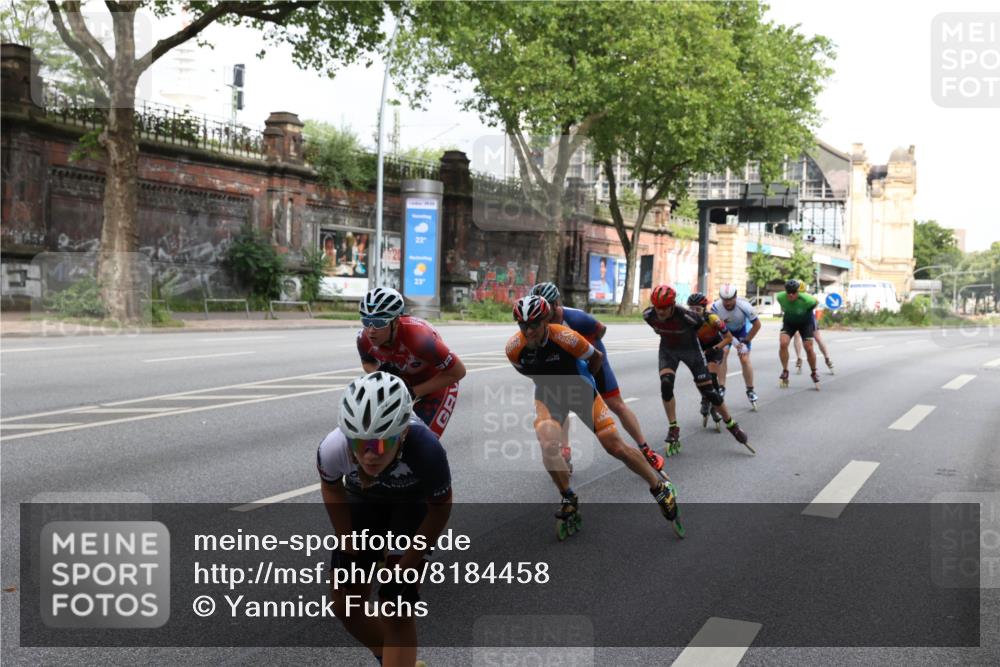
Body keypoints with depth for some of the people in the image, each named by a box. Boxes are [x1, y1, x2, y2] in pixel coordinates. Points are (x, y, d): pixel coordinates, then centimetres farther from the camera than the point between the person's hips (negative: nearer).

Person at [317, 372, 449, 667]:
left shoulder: (425, 450, -43)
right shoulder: (333, 448, -36)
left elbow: (440, 507, -21)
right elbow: (331, 487, -8)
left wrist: (405, 566, -15)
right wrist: (347, 543, -4)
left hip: (413, 504, -3)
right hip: (364, 500, 3)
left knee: (397, 613, -10)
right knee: (345, 605, 5)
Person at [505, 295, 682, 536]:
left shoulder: (565, 338, -32)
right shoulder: (514, 348, -22)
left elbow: (597, 357, -10)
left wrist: (583, 381, 6)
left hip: (578, 390, -2)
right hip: (548, 394, 2)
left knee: (616, 447, -2)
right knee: (549, 445, -24)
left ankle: (660, 487, 21)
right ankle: (569, 502, 0)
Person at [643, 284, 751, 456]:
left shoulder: (685, 316, -35)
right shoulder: (648, 315, -24)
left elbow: (701, 324, -11)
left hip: (690, 349, -3)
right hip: (668, 350, 3)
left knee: (708, 390, -1)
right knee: (666, 385, -19)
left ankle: (732, 426, 17)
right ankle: (673, 429, -3)